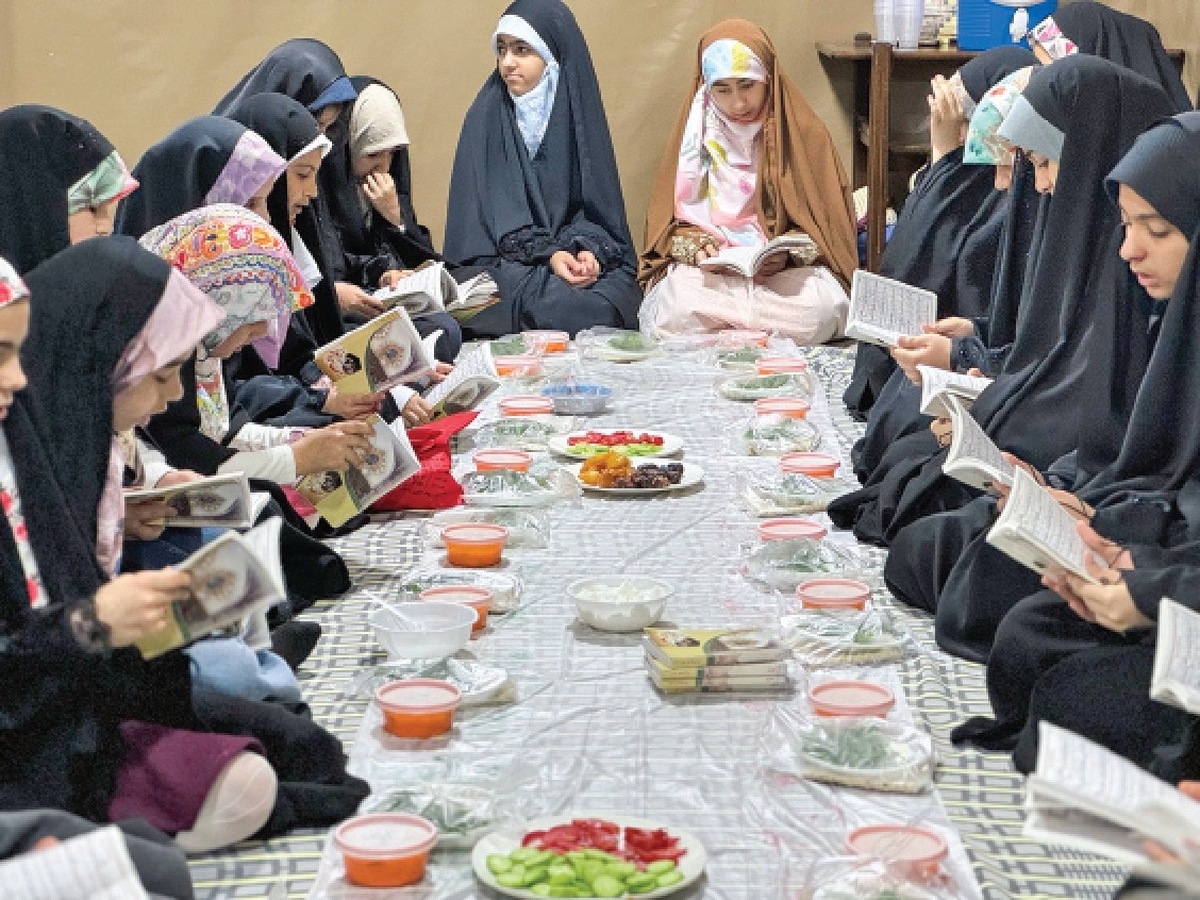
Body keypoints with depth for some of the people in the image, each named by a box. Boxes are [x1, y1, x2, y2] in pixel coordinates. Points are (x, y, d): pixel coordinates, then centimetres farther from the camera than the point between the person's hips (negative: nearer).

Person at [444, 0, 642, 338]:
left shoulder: (578, 112, 6)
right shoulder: (487, 117, 1)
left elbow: (597, 203, 5)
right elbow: (493, 210, -5)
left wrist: (589, 248, -16)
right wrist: (547, 255, -19)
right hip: (506, 261, -2)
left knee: (611, 300, -30)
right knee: (554, 304, -34)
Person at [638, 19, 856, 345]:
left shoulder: (804, 134, 4)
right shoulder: (696, 135, 9)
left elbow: (825, 225, 4)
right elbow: (670, 226, 10)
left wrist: (787, 254, -16)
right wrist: (696, 247, -13)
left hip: (786, 273, 0)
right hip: (708, 275, 0)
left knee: (821, 306, -35)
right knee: (675, 308, -35)